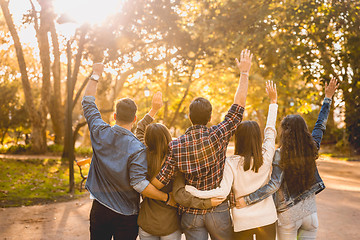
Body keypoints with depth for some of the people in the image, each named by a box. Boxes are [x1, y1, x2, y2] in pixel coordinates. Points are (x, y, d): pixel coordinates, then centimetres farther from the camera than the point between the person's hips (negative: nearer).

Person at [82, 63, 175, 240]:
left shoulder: (100, 134, -8)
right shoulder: (137, 149, -19)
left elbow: (88, 102, 6)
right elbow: (139, 183, -28)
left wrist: (95, 76, 16)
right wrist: (167, 198, -19)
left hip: (100, 210, 3)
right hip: (126, 216, -3)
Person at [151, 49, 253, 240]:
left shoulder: (176, 146, -9)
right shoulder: (218, 135, -12)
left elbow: (158, 183, -11)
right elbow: (239, 104, -4)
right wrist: (244, 72, 6)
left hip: (191, 214, 1)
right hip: (218, 211, -1)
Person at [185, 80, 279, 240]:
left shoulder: (231, 163, -14)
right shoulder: (266, 157, -6)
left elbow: (222, 192, -23)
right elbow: (270, 131, 8)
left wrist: (192, 191, -19)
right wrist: (273, 101, 20)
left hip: (243, 222, -2)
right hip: (267, 220, 2)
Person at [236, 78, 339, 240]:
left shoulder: (280, 155, -16)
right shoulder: (311, 150, -3)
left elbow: (274, 185, -24)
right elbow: (320, 125, 12)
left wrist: (248, 200, -24)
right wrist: (328, 98, 23)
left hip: (288, 215, -3)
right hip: (310, 213, 4)